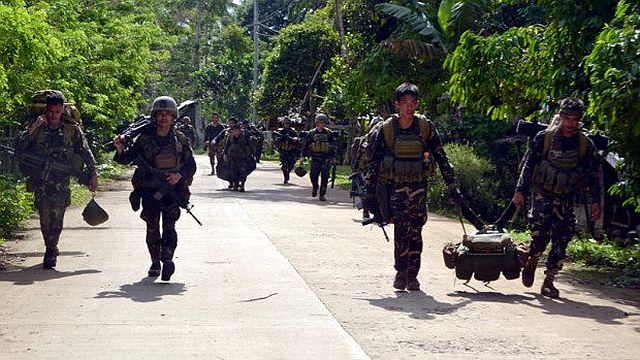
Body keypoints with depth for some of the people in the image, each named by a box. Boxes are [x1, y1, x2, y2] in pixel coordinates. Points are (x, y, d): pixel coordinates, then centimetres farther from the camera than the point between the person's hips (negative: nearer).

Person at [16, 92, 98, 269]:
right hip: (40, 181, 2)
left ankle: (51, 252, 0)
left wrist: (93, 174, -1)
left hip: (61, 182, -1)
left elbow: (86, 153, 6)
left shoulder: (72, 130, 3)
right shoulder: (36, 128, 4)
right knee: (44, 219, 6)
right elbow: (19, 148, -6)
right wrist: (32, 128, -13)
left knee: (56, 219, -10)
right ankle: (51, 249, 23)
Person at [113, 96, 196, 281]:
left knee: (169, 225, -16)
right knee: (152, 228, 6)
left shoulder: (181, 140, 3)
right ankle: (155, 263, 19)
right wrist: (120, 149, -17)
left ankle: (167, 259, -26)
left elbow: (191, 165, 7)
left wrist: (180, 175, -12)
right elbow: (126, 159, 5)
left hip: (173, 189, -1)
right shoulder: (144, 139, 2)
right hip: (149, 191, 1)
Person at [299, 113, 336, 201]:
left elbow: (333, 146, 10)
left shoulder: (329, 133, 5)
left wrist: (334, 158, 8)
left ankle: (322, 195, 2)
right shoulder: (311, 133, 4)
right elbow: (306, 145, 6)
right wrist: (302, 156, 0)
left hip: (326, 158, 0)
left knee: (324, 177, -4)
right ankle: (314, 188, 29)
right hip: (315, 158, 0)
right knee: (313, 176, -2)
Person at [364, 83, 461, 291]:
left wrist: (452, 186, 4)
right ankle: (401, 271, -7)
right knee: (401, 225, -18)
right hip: (394, 185, -2)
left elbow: (441, 158, 6)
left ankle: (412, 276, 13)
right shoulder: (385, 130, -3)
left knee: (415, 230, 1)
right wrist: (369, 193, 1)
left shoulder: (426, 127, 1)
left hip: (418, 185, 2)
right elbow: (373, 163, 3)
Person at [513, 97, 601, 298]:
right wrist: (520, 190, -4)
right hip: (542, 194, -2)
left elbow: (593, 174, 7)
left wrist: (595, 201, 1)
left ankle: (549, 282, 9)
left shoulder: (586, 145, 1)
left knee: (561, 240, -1)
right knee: (540, 235, -14)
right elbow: (529, 165, 1)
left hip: (566, 199, 2)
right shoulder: (544, 138, -4)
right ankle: (531, 263, 17)